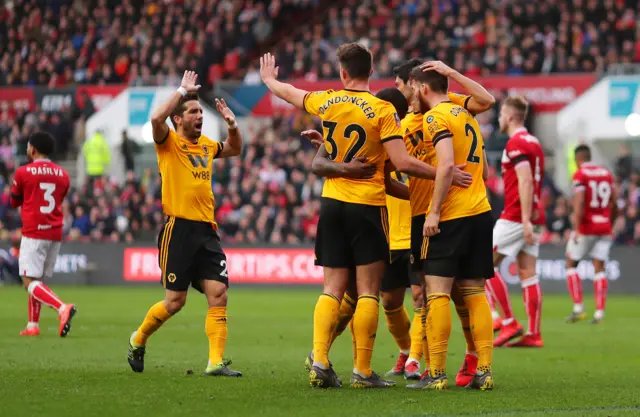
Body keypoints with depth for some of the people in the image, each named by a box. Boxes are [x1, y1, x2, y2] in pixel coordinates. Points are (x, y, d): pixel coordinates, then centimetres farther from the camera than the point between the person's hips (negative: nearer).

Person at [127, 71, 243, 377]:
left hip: (207, 231, 6)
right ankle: (138, 340, 23)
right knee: (174, 302, -2)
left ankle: (216, 362, -8)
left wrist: (232, 125, 18)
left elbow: (234, 149, 36)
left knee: (218, 295, -7)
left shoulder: (206, 145, 16)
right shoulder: (169, 142, -2)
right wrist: (182, 91, -16)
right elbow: (157, 118, -25)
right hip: (178, 228, -6)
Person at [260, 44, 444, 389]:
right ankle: (362, 371, -3)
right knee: (367, 291, -1)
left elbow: (289, 93, 25)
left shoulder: (325, 102, 4)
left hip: (332, 204, 4)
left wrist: (269, 79, 47)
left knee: (333, 288, 8)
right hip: (368, 206, -4)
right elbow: (402, 163, -16)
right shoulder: (382, 110, -10)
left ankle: (319, 363, -3)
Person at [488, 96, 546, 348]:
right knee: (528, 273, 5)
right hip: (534, 216, 9)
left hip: (516, 216, -9)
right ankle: (533, 334, 0)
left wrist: (526, 220, -25)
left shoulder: (516, 143, -11)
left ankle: (509, 323, -6)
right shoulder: (533, 143, 17)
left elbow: (526, 181, -21)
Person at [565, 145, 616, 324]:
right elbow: (614, 205, 15)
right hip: (604, 227, 5)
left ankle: (578, 308, -1)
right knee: (599, 268, 4)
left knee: (571, 264, 8)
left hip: (586, 227, -5)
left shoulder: (580, 175, -7)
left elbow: (579, 203, -17)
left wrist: (577, 229, -20)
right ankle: (599, 312, -5)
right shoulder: (606, 173, 12)